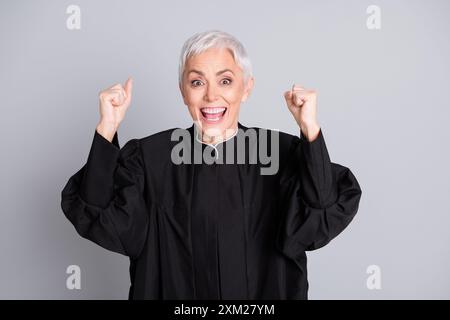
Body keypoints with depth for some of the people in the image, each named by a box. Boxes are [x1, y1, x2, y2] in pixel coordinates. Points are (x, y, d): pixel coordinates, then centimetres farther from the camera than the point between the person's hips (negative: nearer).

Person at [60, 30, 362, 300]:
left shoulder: (283, 153, -13)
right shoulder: (149, 157, -11)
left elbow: (324, 218, -24)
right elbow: (98, 219, -20)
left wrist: (310, 129, -31)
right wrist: (107, 130, -27)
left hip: (264, 291, 0)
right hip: (173, 289, 0)